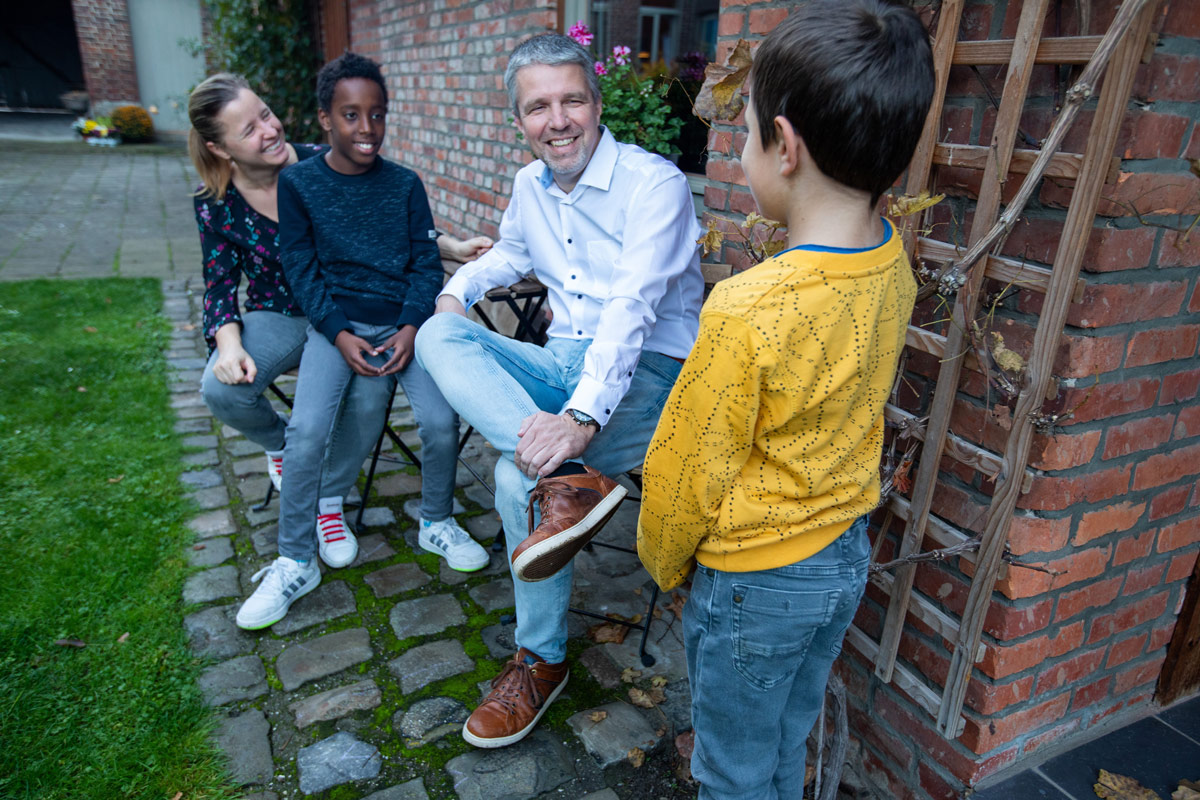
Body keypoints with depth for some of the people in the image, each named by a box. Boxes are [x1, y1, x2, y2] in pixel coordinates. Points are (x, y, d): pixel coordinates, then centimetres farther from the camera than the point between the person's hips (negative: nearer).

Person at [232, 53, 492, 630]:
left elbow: (426, 264, 4)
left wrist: (411, 328, -11)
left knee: (441, 420, -19)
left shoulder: (405, 184, 7)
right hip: (336, 323, -1)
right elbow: (301, 270, 0)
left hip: (403, 322, 1)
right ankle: (295, 563, 0)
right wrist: (340, 335, -13)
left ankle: (436, 524, 11)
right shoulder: (297, 183, 3)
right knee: (306, 430, -22)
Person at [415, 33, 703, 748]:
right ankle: (567, 482, -35)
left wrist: (582, 416, -38)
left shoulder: (653, 182, -13)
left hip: (646, 372, -7)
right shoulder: (530, 186, 11)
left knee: (518, 475, -28)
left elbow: (631, 309, -25)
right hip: (563, 362, 7)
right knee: (439, 334, -15)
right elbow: (511, 253, 33)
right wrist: (461, 285, 10)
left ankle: (542, 661, -4)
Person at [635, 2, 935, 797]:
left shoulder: (748, 311, -31)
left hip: (754, 579, -7)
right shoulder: (894, 266, -9)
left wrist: (665, 563, -1)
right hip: (847, 552, 7)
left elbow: (689, 470, -19)